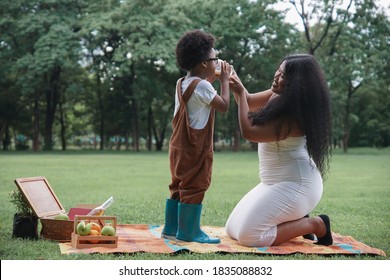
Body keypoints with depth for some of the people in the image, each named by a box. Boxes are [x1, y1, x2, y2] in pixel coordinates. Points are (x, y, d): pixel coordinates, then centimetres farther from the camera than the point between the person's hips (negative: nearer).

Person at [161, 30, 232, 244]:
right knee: (195, 188, -2)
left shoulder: (182, 83, 9)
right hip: (196, 148, -9)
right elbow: (224, 106, -12)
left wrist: (212, 78, 19)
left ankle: (171, 228, 18)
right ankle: (189, 232, 2)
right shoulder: (202, 86, -18)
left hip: (178, 146, 9)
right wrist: (224, 80, -3)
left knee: (179, 187, 14)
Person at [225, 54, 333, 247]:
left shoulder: (294, 115, -25)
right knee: (232, 230, 9)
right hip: (278, 182, 10)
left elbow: (249, 132, -24)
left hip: (296, 185, -10)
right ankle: (297, 220, 15)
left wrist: (240, 93, -18)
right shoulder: (278, 96, 2)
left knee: (248, 236, -16)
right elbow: (249, 102, 15)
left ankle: (315, 225, -4)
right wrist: (233, 77, -2)